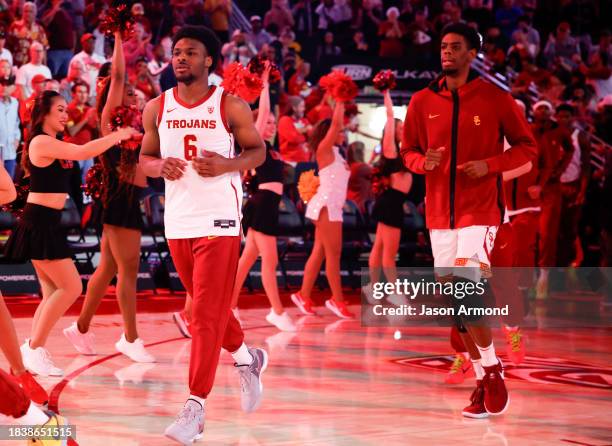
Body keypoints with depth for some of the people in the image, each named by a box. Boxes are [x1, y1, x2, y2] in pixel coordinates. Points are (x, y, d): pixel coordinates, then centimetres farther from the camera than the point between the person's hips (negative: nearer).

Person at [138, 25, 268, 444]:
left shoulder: (231, 106, -5)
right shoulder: (157, 108, 5)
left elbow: (258, 150, 3)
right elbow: (145, 158, 14)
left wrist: (226, 165, -16)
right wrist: (161, 166, -9)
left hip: (219, 220, -5)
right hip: (178, 220, 5)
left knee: (208, 313, -9)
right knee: (206, 305, 17)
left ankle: (196, 406, -9)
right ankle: (247, 358, 43)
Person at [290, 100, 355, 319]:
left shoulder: (335, 153, 16)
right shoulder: (324, 149, -8)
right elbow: (335, 123, -13)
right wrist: (339, 102, -10)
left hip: (332, 206, 9)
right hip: (326, 206, -9)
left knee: (320, 252, 9)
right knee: (333, 253, -7)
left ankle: (303, 295, 12)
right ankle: (337, 300, -4)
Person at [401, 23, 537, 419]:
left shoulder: (496, 99, -4)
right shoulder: (423, 102, 5)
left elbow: (527, 147, 2)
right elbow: (408, 151, 13)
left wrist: (489, 165, -13)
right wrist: (423, 161, -9)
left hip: (480, 210, -5)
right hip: (440, 212, 5)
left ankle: (492, 370, 0)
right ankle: (484, 380, 20)